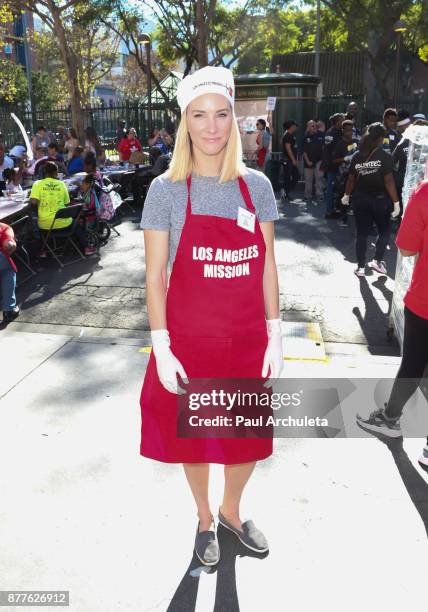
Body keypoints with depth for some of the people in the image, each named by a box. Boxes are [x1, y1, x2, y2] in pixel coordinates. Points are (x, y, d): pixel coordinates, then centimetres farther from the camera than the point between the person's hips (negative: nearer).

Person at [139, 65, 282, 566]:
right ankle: (204, 519, 44)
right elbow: (154, 276, -7)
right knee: (193, 435, 15)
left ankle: (231, 512, 46)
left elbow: (267, 267, 4)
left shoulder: (256, 185, 0)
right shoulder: (166, 189, -7)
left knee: (248, 436, 15)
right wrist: (161, 349, -11)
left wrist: (274, 336, 1)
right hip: (190, 342, -2)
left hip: (247, 341, 3)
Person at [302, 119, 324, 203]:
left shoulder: (320, 135, -1)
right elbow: (304, 151, 1)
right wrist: (307, 161, -7)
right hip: (309, 161, 1)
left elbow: (324, 146, 8)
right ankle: (308, 196, 21)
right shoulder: (306, 137, -1)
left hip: (319, 160, -1)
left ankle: (319, 195, 0)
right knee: (308, 179, 9)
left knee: (319, 177, -6)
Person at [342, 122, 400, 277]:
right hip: (379, 200, -3)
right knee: (384, 232, 17)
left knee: (362, 234, 9)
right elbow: (389, 181, -16)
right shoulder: (385, 157, -11)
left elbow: (351, 179, 5)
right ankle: (377, 261, 12)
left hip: (360, 199, 3)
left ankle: (361, 267, 12)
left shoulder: (357, 156, 0)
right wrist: (396, 202, -12)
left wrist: (347, 195, 20)